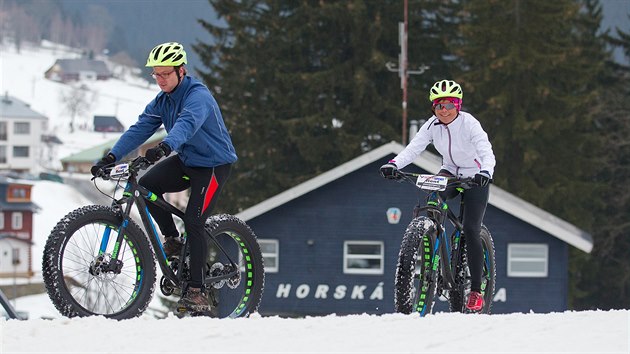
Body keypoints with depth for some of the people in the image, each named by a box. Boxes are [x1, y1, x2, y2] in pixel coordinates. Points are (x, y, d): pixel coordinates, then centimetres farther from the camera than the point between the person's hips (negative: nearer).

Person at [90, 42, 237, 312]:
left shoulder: (198, 96, -24)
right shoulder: (162, 102, 1)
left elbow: (187, 123, -44)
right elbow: (139, 129, -7)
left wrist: (165, 146, -63)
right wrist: (111, 156, -21)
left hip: (213, 164, -7)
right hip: (186, 160, 7)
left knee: (193, 222, -17)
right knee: (147, 185, -17)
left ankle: (197, 290, -10)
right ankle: (172, 239, 4)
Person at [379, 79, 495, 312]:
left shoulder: (469, 124, -23)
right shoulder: (432, 125, -11)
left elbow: (486, 151, -34)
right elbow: (414, 147, -22)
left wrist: (486, 171, -56)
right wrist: (394, 164, -40)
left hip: (474, 177, -4)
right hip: (450, 173, 4)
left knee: (471, 231, -14)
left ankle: (476, 291, -6)